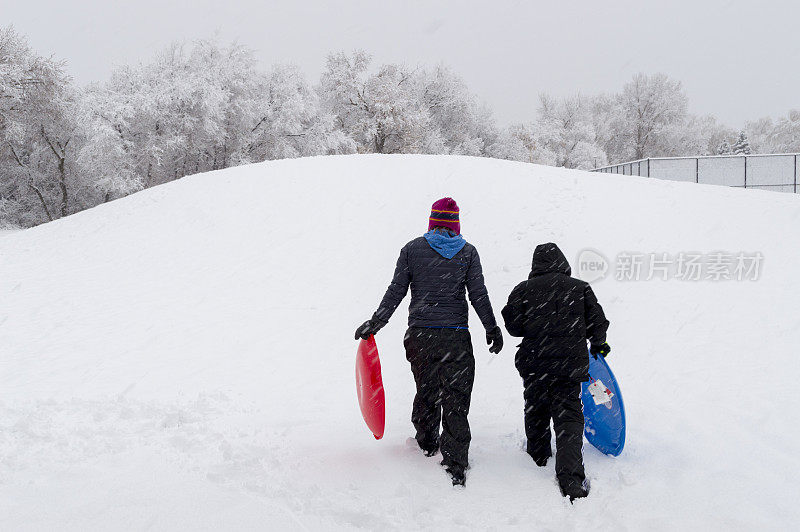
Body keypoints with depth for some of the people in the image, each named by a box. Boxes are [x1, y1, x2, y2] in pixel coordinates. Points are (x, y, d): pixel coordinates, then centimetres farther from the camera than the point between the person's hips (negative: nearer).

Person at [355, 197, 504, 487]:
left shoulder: (412, 249, 2)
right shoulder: (467, 252, 1)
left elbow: (395, 292, 1)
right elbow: (478, 295, 1)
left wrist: (374, 324, 9)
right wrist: (493, 329, 12)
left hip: (420, 334, 2)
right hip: (456, 336, -1)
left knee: (426, 389, 20)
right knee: (456, 398, 1)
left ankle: (427, 442, 38)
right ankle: (455, 464, -4)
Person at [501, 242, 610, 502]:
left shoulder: (523, 290, 0)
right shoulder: (580, 288, 2)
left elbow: (513, 326, -1)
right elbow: (597, 322, 5)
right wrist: (598, 345, 25)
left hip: (534, 363, 1)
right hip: (571, 363, -1)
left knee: (536, 411, 21)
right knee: (569, 417, 1)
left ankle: (538, 458, 39)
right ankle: (571, 478, -13)